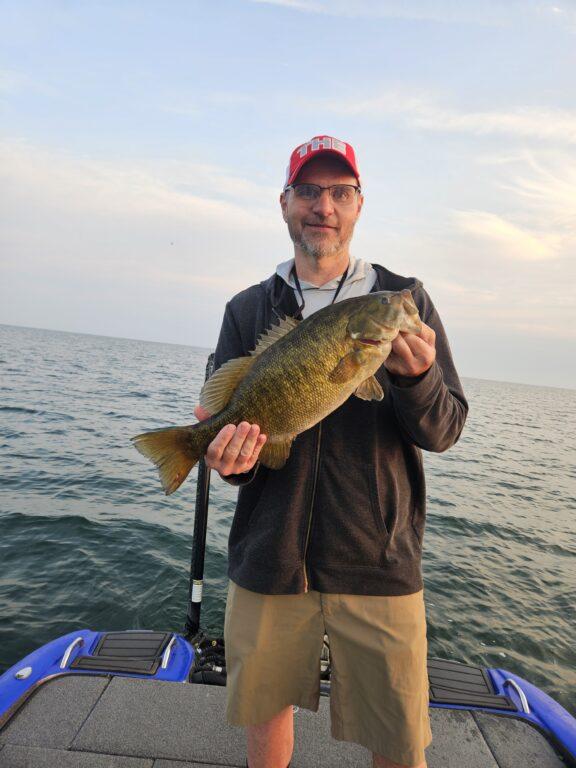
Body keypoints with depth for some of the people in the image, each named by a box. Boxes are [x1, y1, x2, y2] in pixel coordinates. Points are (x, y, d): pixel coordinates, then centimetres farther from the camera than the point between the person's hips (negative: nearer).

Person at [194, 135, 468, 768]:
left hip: (378, 564, -1)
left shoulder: (404, 299, 1)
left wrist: (416, 378, -24)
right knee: (264, 712, 21)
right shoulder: (248, 309, 5)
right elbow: (222, 423, 4)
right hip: (267, 558, 2)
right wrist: (231, 458, -19)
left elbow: (443, 431, -3)